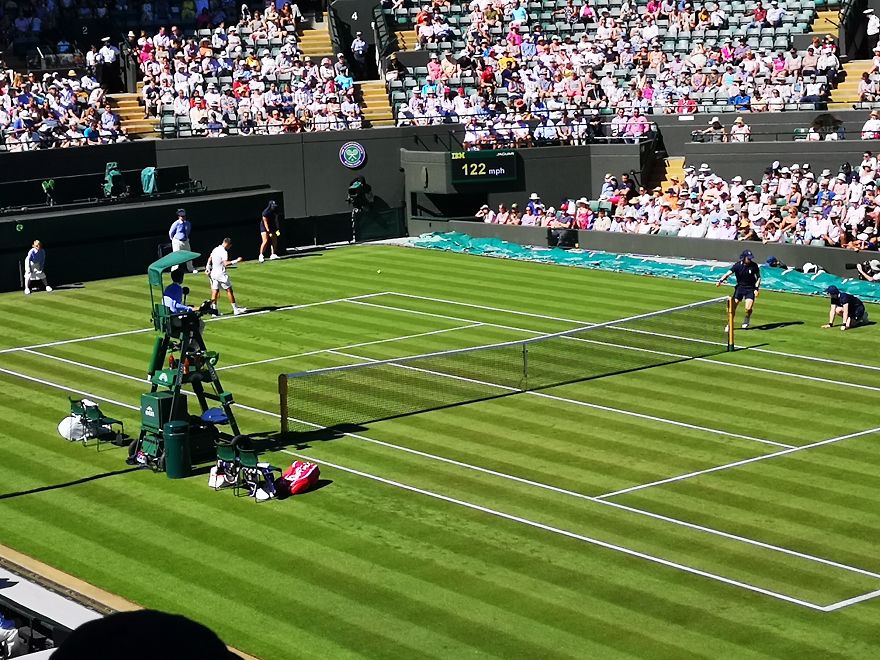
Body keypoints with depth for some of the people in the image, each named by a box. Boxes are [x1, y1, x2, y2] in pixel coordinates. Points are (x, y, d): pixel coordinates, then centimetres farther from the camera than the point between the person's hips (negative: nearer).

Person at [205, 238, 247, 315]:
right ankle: (236, 309, 3)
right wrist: (236, 261, -27)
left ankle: (214, 310, 4)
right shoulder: (224, 252, -16)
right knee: (229, 290, -1)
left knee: (215, 292, 6)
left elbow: (209, 259, 20)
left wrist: (208, 269, 29)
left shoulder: (215, 249, 11)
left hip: (213, 273, 8)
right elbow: (225, 263, -28)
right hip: (221, 273, -8)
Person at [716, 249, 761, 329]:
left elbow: (758, 278, 1)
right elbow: (728, 273, -20)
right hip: (740, 287, 1)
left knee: (748, 308, -16)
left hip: (750, 289, -1)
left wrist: (756, 289, -11)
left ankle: (745, 323, 14)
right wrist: (720, 281, -36)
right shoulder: (738, 265, -11)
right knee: (733, 307, -6)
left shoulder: (754, 266, -9)